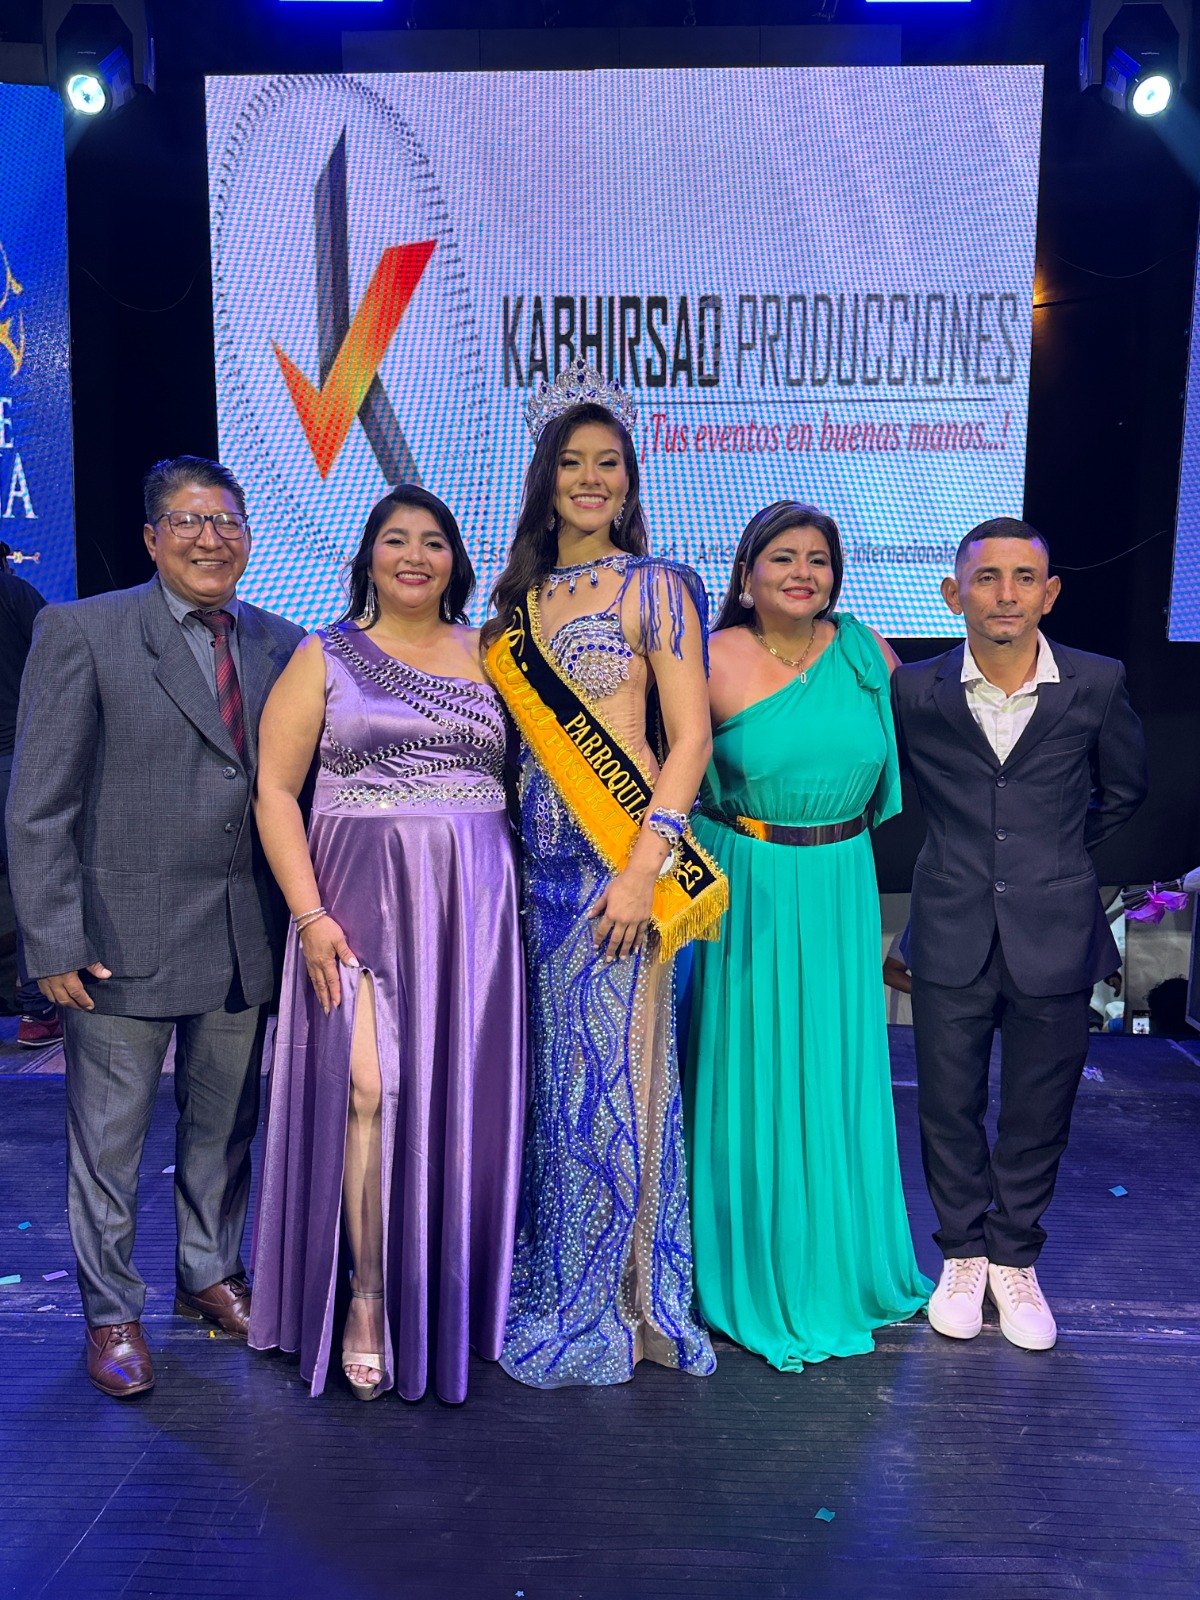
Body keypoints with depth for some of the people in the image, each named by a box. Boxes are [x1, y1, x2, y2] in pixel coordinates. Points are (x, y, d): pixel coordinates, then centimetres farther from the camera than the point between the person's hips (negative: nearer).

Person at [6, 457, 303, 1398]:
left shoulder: (280, 644, 7)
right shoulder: (82, 632, -5)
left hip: (247, 938, 4)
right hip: (124, 937, -3)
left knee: (225, 1126, 18)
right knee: (109, 1135, 10)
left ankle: (210, 1273, 40)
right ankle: (113, 1312, 30)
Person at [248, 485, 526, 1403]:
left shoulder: (487, 656, 12)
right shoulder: (325, 657, 5)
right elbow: (276, 789, -1)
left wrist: (513, 896, 2)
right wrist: (310, 914, -11)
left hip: (475, 904, 2)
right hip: (364, 897, -2)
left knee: (463, 1099, 6)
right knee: (369, 1089, -9)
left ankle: (453, 1297, 24)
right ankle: (369, 1300, 8)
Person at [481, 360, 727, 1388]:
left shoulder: (654, 586, -1)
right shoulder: (518, 596, 15)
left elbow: (692, 737, -8)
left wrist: (644, 867, -18)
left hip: (616, 852, -5)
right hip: (533, 853, 5)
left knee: (605, 1069, 1)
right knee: (541, 1068, 12)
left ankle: (608, 1308, 20)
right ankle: (545, 1284, 30)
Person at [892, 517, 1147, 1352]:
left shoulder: (1098, 684, -5)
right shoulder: (915, 691, -6)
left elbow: (1123, 792, 12)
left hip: (1055, 940, 0)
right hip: (952, 940, 0)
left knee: (1038, 1116, 13)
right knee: (950, 1110, 12)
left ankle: (1016, 1259, 36)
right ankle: (964, 1254, 35)